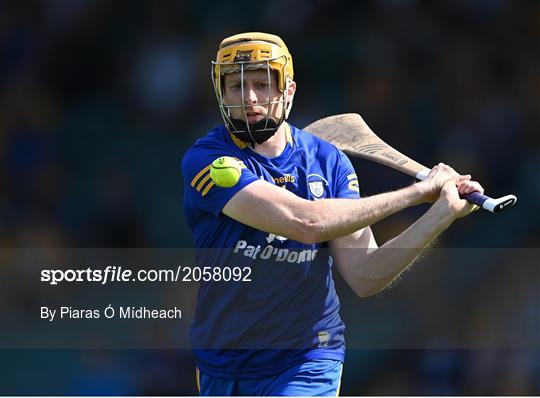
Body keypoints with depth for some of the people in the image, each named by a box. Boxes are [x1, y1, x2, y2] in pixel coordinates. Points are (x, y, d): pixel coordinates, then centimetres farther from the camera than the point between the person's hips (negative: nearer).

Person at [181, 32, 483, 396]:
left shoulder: (328, 161, -1)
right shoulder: (206, 159, -13)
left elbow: (365, 277, -8)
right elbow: (305, 222, -26)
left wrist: (442, 214, -20)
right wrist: (419, 191, -20)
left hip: (305, 364, 0)